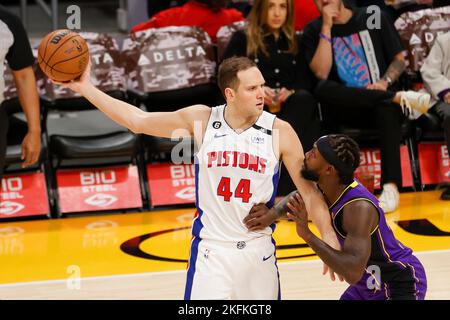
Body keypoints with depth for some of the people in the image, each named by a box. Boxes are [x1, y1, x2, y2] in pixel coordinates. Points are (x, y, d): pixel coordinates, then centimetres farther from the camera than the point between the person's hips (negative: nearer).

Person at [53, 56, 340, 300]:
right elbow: (137, 120, 3)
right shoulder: (201, 120, -6)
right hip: (211, 250, 0)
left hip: (259, 251, 0)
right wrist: (85, 87, 1)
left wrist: (331, 242, -10)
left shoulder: (279, 131, -8)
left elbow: (309, 191, -3)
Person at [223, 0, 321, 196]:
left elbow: (305, 81, 15)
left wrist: (290, 93, -10)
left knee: (304, 99, -36)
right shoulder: (242, 39, 16)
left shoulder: (296, 42, 26)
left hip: (290, 107, 3)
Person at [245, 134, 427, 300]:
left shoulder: (359, 207, -34)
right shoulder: (322, 188, -9)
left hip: (401, 284, -9)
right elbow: (296, 198, 12)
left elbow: (353, 273, -41)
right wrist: (273, 212, -11)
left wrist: (307, 235, -40)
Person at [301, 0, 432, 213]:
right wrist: (327, 28, -10)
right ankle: (400, 97, -30)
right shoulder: (313, 31, 5)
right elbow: (321, 74, -9)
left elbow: (399, 58, 8)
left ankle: (390, 186, -42)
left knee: (387, 108, -37)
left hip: (380, 104, 0)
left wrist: (385, 82, -11)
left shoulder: (374, 19, 8)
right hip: (344, 110, 0)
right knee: (322, 89, -33)